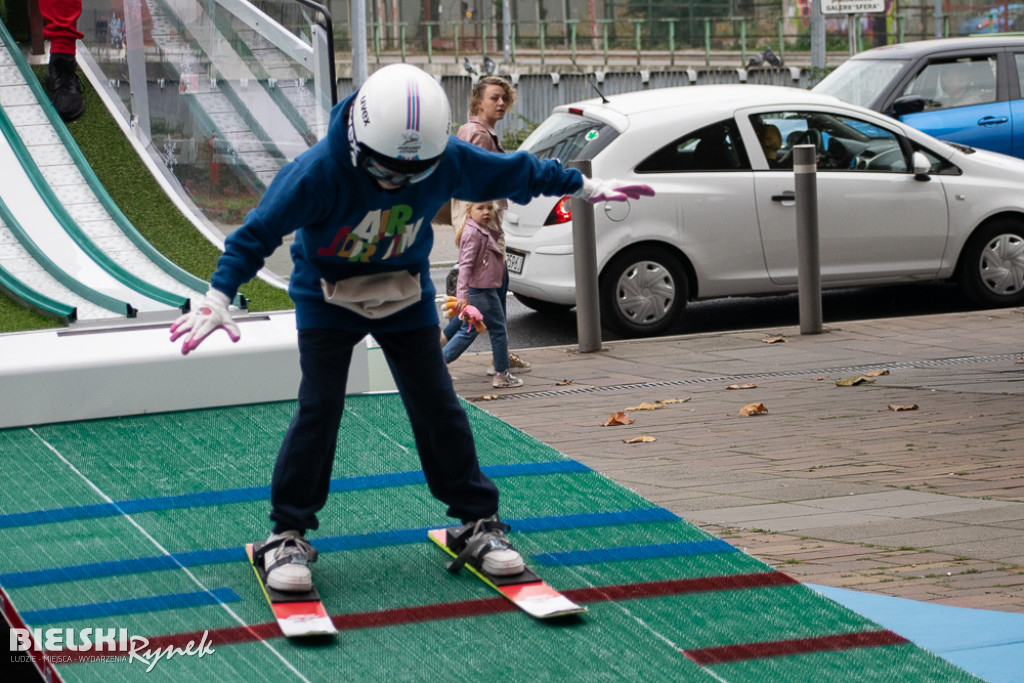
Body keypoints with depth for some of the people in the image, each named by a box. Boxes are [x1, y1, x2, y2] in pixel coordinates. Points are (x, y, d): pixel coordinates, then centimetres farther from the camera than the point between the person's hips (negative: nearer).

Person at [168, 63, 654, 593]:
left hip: (405, 295, 3)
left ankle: (477, 522, 13)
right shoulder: (319, 171, -31)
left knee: (438, 408, 1)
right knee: (318, 410, -11)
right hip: (328, 298, -3)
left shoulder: (448, 162, -20)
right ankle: (288, 535, -1)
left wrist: (585, 187, 8)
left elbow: (513, 172, -3)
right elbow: (259, 231, -26)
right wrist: (217, 297, -34)